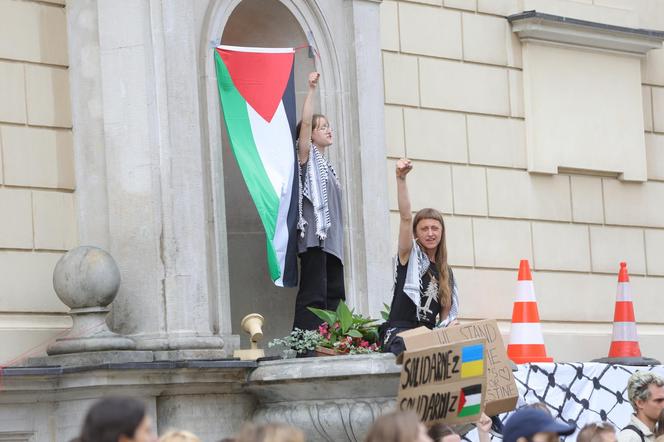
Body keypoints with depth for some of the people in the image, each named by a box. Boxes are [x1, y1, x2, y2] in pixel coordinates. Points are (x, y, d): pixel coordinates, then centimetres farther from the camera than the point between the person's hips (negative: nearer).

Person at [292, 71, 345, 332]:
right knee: (314, 293, -15)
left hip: (331, 239, 9)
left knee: (335, 294, 5)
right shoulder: (307, 156, 2)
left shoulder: (326, 165, 24)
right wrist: (311, 89, -17)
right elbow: (305, 121, -13)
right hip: (314, 235, -9)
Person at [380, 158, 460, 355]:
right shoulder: (410, 256, 7)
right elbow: (406, 217, -8)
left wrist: (451, 325, -4)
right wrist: (401, 178, -21)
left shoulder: (446, 272, 22)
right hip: (399, 332, -5)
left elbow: (447, 313, 22)